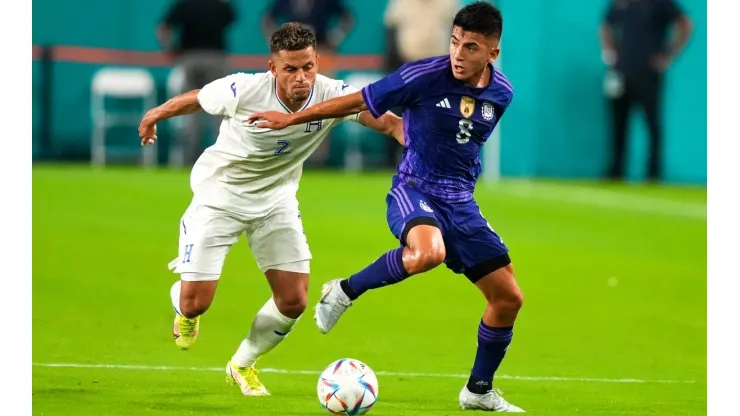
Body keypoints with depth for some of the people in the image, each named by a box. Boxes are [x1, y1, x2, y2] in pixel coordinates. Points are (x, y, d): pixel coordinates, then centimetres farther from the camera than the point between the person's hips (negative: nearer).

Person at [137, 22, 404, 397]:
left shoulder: (332, 95, -23)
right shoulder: (242, 91, -29)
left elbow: (384, 120, -33)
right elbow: (195, 99, -9)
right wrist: (154, 116, 9)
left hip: (276, 200, 3)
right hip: (219, 194, -3)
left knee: (294, 301, -2)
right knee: (196, 303, -8)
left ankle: (242, 365, 27)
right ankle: (182, 306, 34)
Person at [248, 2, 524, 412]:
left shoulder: (501, 94, 1)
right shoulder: (424, 76, -15)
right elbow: (359, 101, -5)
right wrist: (291, 118, 0)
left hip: (460, 203, 6)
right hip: (414, 190, -6)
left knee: (508, 297, 3)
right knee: (428, 252, -40)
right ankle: (345, 291, -14)